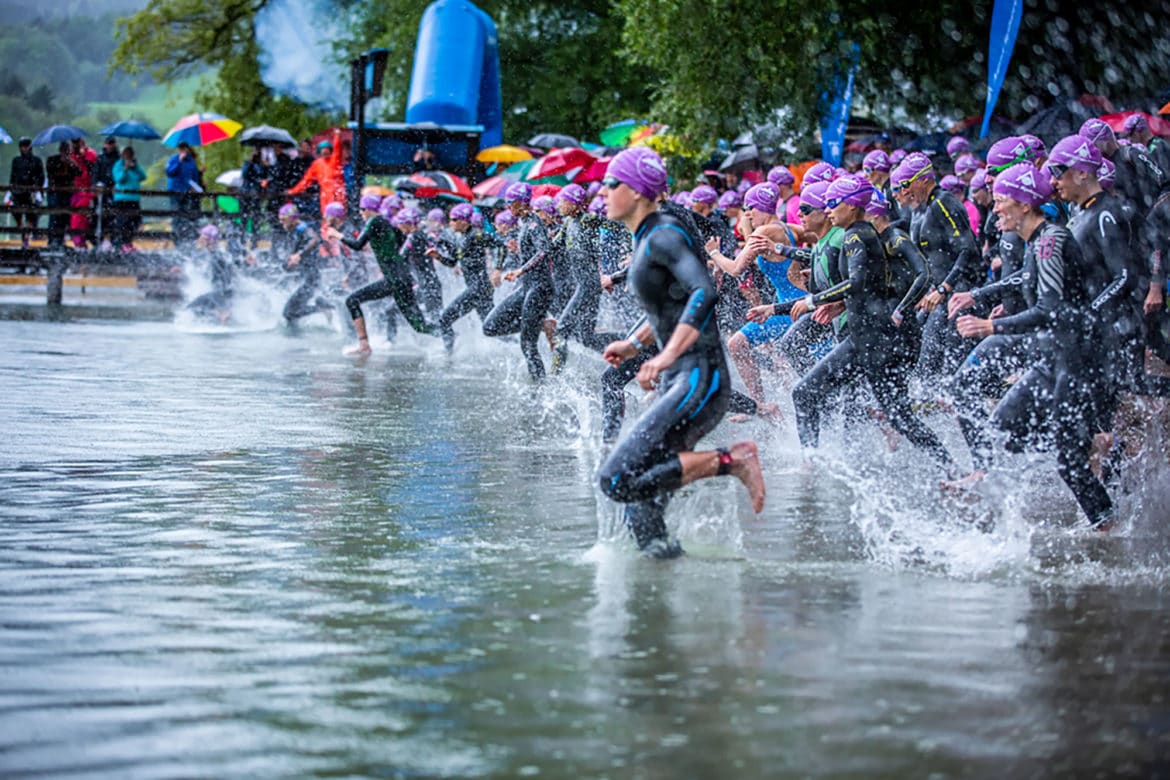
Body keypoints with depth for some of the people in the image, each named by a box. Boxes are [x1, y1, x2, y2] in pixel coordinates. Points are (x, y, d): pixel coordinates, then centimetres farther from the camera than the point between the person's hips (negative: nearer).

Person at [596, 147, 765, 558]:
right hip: (676, 384, 10)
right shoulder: (645, 238, 16)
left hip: (699, 380, -10)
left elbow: (704, 293, -28)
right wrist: (634, 343, 29)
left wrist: (666, 356, -32)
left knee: (617, 480, -19)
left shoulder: (663, 236, -12)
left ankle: (731, 460, -13)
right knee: (638, 494, 7)